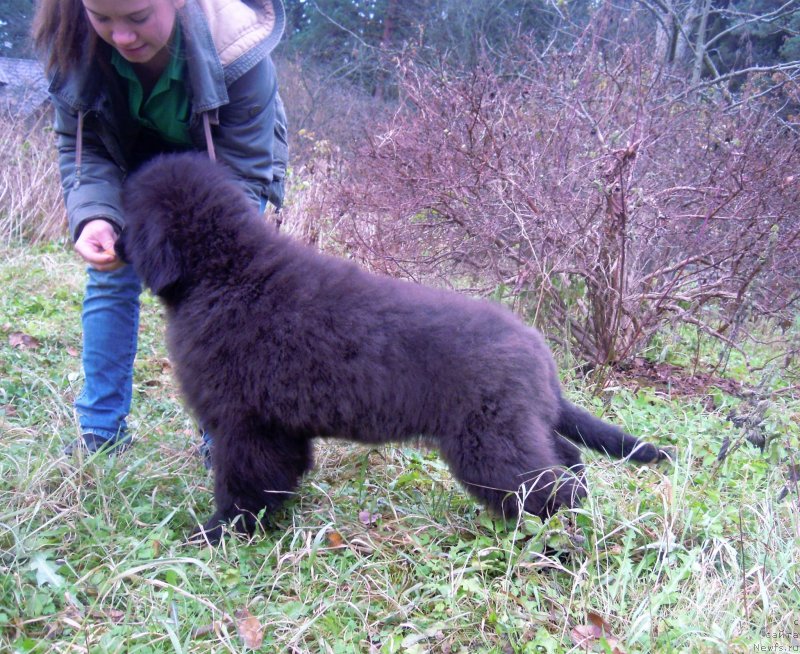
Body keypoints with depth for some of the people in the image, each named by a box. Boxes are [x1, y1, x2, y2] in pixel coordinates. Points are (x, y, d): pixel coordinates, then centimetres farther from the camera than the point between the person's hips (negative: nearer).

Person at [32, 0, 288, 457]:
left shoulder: (234, 46, -39)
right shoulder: (73, 43, -30)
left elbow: (242, 172, -32)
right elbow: (81, 146, -18)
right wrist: (94, 215, -39)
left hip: (228, 167, -3)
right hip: (134, 165, 3)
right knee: (110, 276, -1)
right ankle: (101, 432, 11)